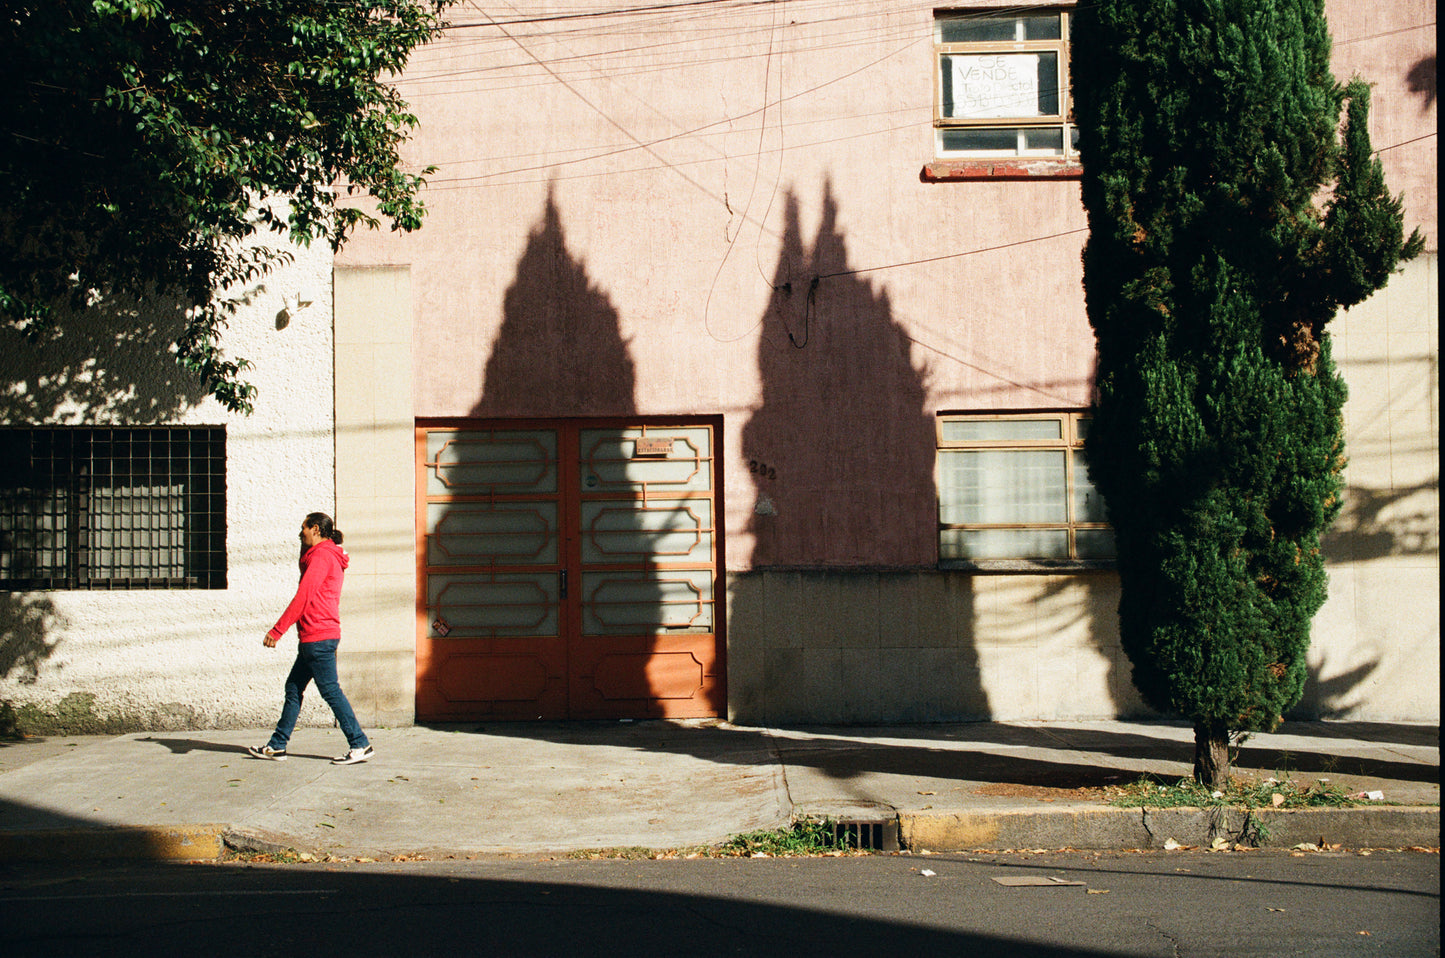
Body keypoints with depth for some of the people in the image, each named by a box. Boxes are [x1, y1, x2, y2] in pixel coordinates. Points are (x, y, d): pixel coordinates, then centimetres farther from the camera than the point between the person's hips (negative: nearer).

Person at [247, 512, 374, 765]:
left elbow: (303, 597, -17)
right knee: (293, 687, 12)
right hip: (313, 638, 10)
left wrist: (277, 630, -17)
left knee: (330, 690, -7)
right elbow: (310, 595, 17)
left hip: (318, 637, -10)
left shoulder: (321, 556, -12)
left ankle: (360, 745, -4)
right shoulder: (330, 556, 19)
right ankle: (277, 746, 16)